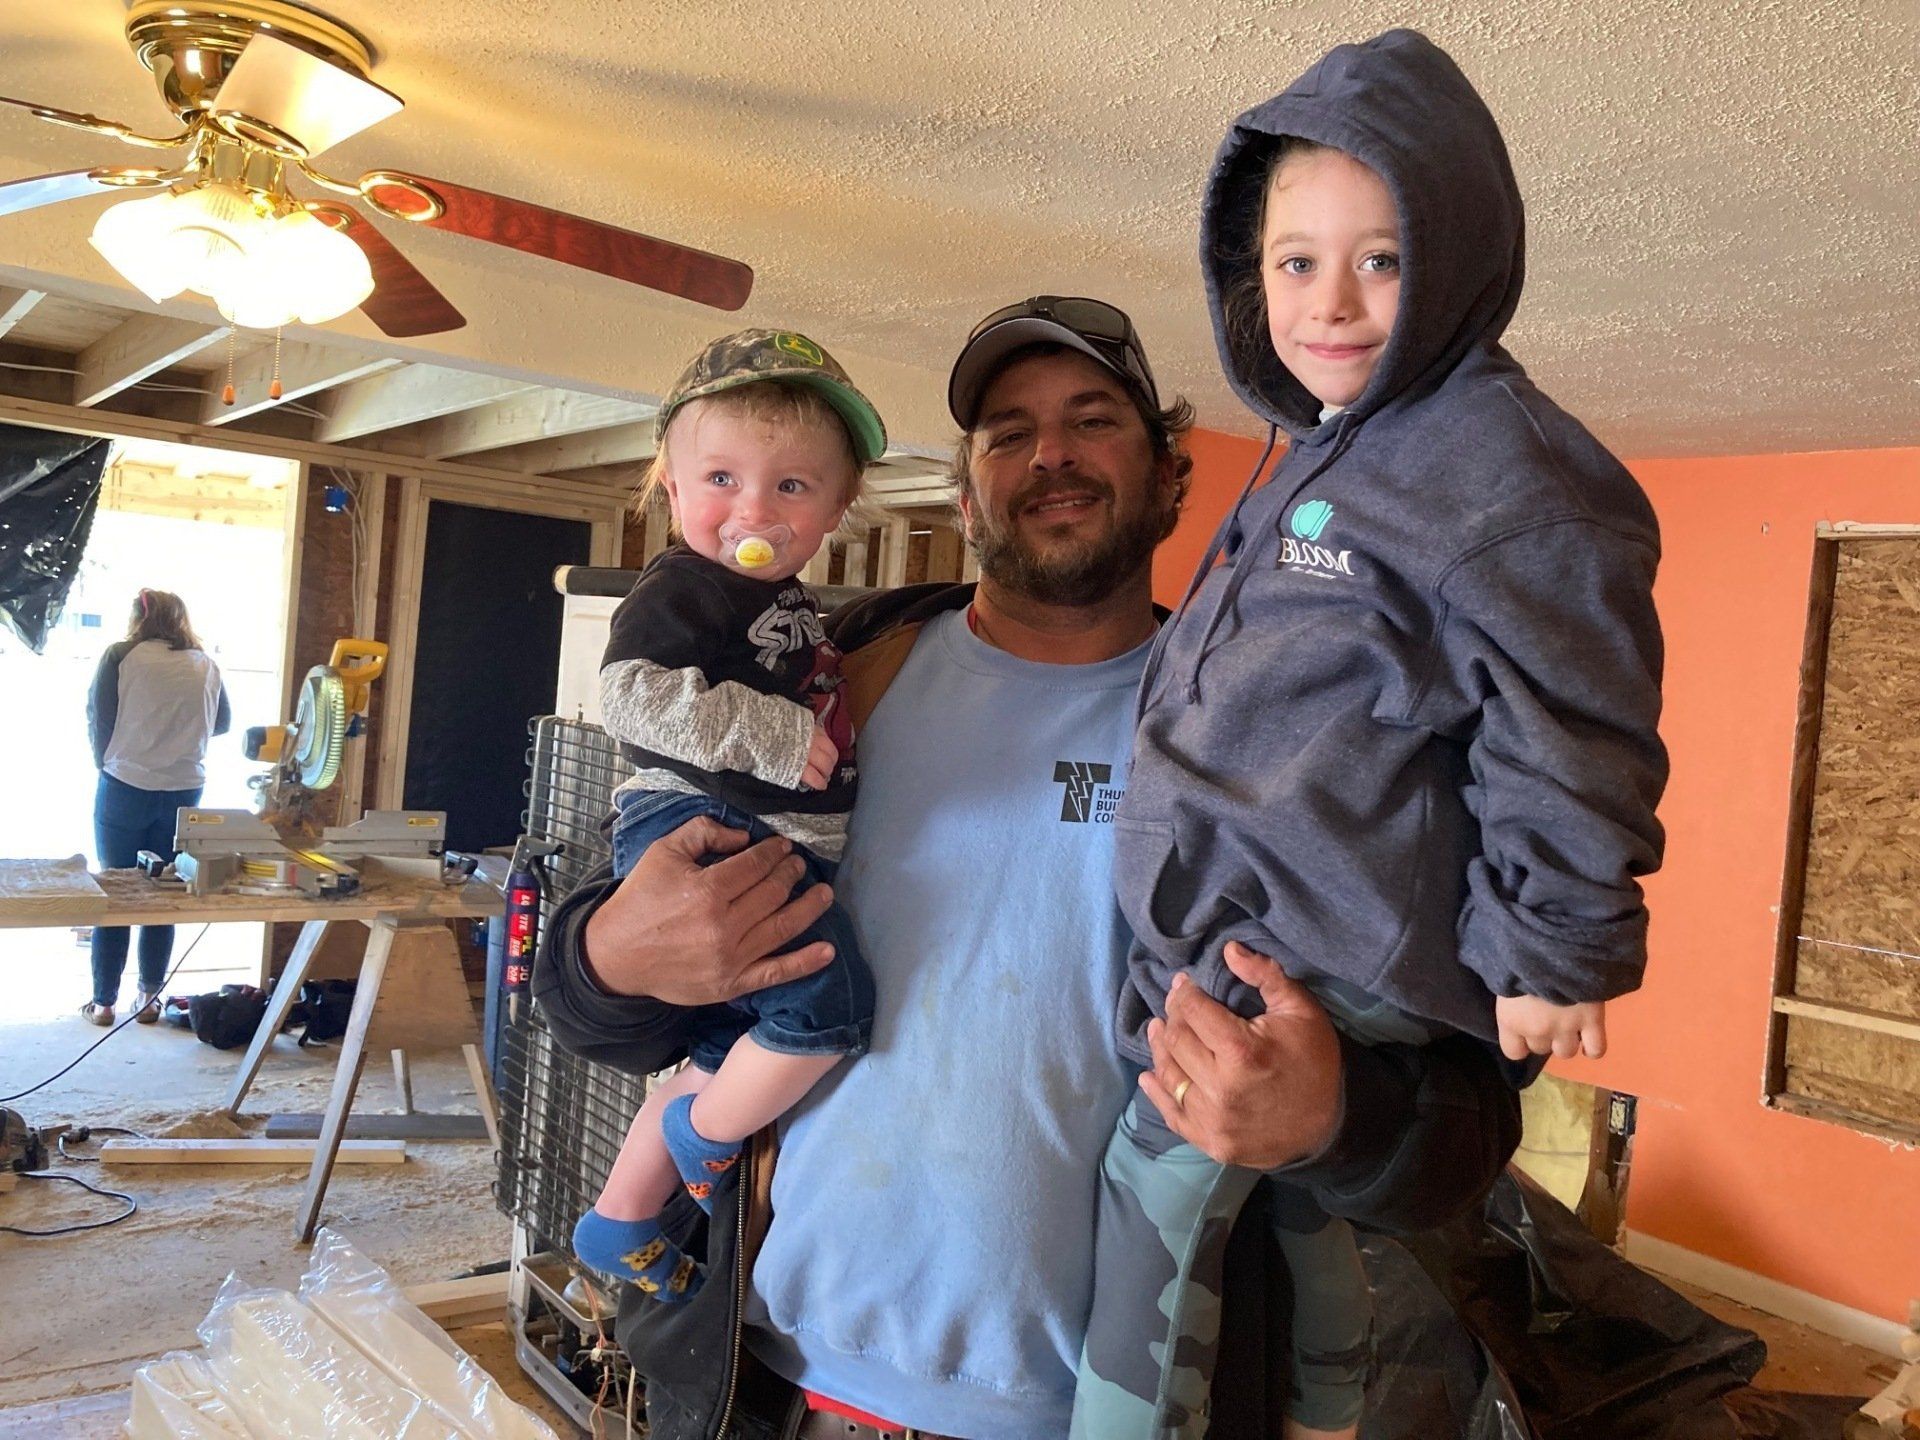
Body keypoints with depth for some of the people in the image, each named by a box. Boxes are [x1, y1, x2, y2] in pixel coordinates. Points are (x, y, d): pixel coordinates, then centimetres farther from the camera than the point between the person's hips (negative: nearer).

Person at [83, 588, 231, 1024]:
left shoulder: (120, 656, -6)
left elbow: (98, 721, -4)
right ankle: (149, 997, 18)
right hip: (184, 792, 2)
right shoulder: (205, 665, 3)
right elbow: (222, 722, 14)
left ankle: (104, 1001, 14)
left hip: (125, 787, -2)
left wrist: (107, 762, 13)